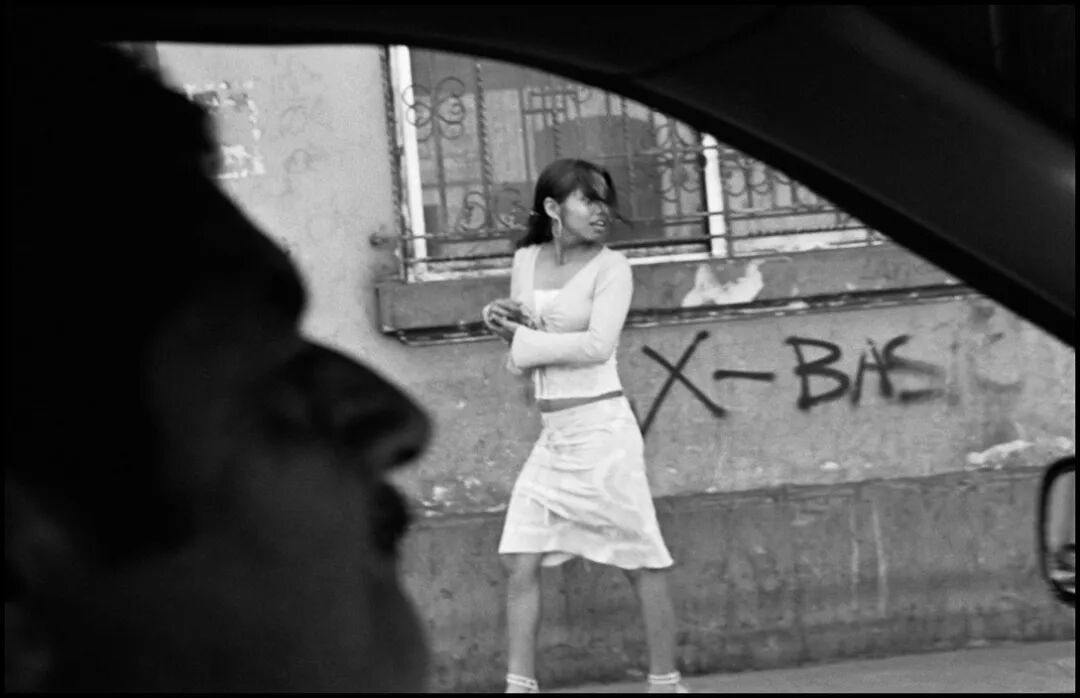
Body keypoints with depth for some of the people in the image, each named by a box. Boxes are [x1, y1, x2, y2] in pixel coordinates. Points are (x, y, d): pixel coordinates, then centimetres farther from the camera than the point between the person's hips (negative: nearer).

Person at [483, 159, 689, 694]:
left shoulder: (610, 267, -6)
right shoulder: (525, 260, 9)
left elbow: (598, 345, -19)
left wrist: (522, 338, -13)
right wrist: (506, 322, -6)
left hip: (601, 427, -5)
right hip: (551, 435, 6)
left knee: (642, 565, 0)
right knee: (521, 564, -1)